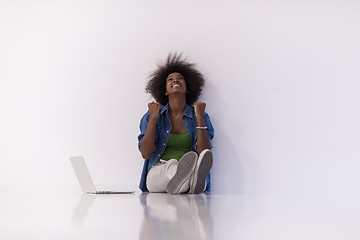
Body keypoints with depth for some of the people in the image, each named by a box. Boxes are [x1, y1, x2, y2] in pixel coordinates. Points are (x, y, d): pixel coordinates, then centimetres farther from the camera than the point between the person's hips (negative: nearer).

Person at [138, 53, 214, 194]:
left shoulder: (200, 117, 12)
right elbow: (145, 154, -1)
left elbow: (204, 154, -4)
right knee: (172, 164, -38)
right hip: (158, 175, -1)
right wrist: (153, 118, -4)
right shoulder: (151, 116, 13)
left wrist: (200, 118, -8)